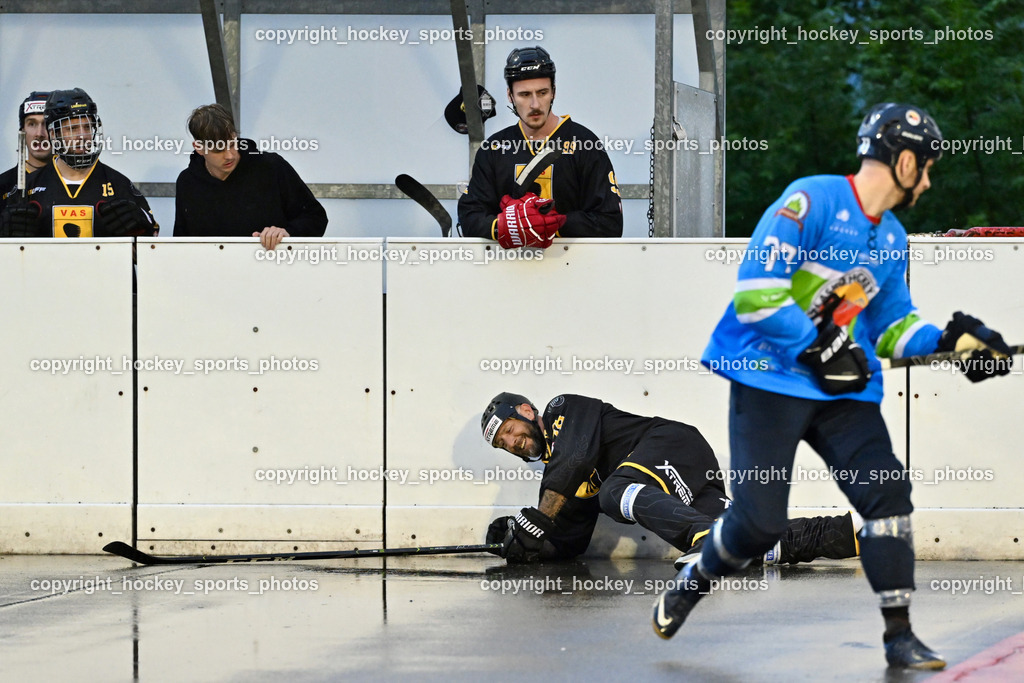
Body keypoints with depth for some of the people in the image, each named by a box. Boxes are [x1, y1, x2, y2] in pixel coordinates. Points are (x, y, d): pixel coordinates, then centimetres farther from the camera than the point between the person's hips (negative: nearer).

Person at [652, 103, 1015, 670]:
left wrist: (952, 340, 6)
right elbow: (756, 289, -19)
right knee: (760, 521, -10)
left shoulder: (892, 240, 13)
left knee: (888, 492, -9)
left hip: (845, 389, 7)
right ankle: (689, 585, 19)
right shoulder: (812, 200, -14)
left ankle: (899, 634, -2)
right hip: (769, 377, -7)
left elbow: (890, 327, 22)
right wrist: (816, 350, -19)